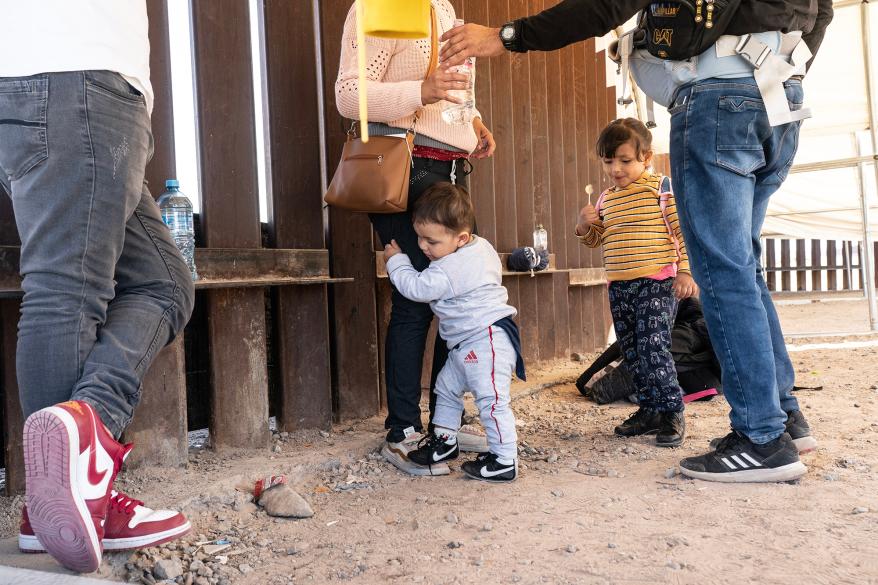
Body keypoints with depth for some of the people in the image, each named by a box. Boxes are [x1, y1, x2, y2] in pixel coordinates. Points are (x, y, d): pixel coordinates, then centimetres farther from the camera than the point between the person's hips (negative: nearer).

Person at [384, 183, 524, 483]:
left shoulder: (450, 269, -25)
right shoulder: (480, 246, 5)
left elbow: (417, 287, -15)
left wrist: (396, 260, 0)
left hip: (486, 339, -12)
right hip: (466, 343, 12)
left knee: (491, 399, -9)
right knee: (447, 388, 19)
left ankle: (504, 460, 0)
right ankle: (444, 441, 33)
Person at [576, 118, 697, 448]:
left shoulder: (660, 187, -5)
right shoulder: (606, 199, 13)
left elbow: (684, 229, -8)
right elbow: (597, 240, 23)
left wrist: (685, 270, -15)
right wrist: (585, 226, 1)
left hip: (656, 282, -7)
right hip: (619, 287, 7)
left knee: (652, 348, -14)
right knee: (631, 353, 11)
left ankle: (672, 412, 1)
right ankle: (650, 409, 24)